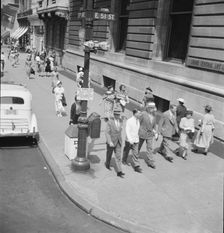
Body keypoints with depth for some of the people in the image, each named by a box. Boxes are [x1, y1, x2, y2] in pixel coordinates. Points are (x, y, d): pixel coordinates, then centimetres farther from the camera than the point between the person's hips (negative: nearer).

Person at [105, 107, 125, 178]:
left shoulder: (121, 121, -1)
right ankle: (107, 164, 46)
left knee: (118, 156, -3)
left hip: (118, 142, 3)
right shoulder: (109, 122, -17)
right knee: (109, 154, 17)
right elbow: (107, 133, -19)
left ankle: (119, 172, -4)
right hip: (111, 142, -3)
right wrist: (110, 142, -28)